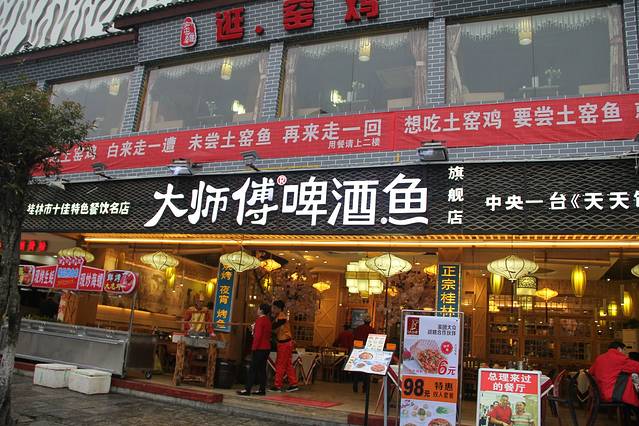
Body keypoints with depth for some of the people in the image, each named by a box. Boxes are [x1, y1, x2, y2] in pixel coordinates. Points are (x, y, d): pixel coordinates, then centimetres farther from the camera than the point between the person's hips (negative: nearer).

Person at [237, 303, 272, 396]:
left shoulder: (260, 320, -12)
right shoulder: (268, 320, 13)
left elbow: (258, 335, -18)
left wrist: (254, 347, -15)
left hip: (260, 348, -8)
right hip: (267, 347, 8)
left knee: (253, 369, -6)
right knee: (262, 369, 11)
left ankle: (247, 389, -5)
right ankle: (262, 390, 12)